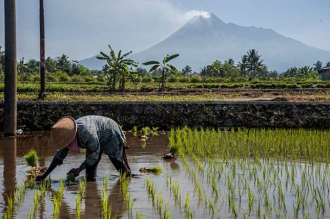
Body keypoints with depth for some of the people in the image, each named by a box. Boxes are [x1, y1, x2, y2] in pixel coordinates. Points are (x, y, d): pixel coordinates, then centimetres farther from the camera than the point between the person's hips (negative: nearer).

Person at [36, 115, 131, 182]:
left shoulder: (87, 133, -44)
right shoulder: (68, 134, -19)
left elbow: (95, 153, -30)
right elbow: (60, 155, -8)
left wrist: (79, 169, -31)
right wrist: (45, 175, -10)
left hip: (111, 135, -7)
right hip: (98, 140, 7)